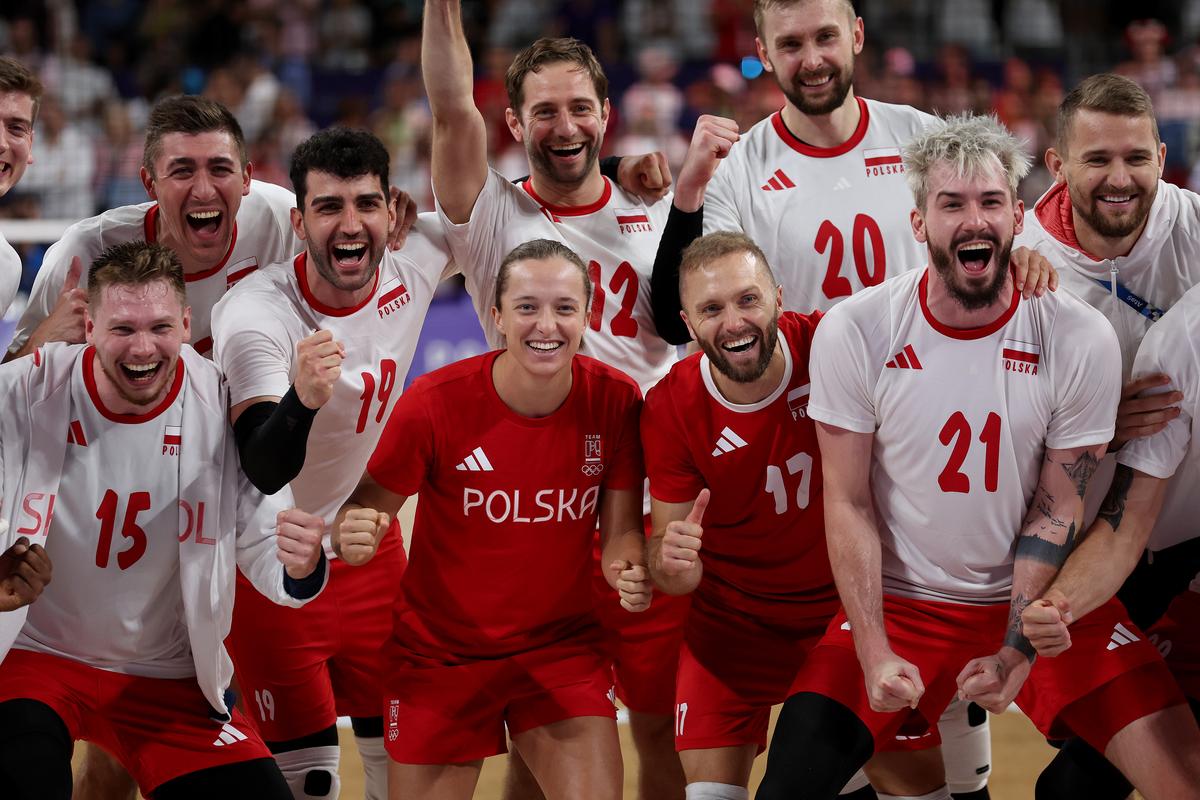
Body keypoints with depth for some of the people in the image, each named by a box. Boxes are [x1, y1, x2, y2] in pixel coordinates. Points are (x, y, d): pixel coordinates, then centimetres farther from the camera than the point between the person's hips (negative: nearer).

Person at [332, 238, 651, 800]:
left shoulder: (615, 400, -12)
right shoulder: (435, 402, -19)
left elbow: (620, 528, -3)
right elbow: (369, 501, -9)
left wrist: (630, 568, -26)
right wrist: (350, 533, -32)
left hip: (563, 646, 1)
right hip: (439, 652, -1)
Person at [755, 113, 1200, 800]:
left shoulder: (1082, 341, -10)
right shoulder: (855, 333, -11)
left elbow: (1056, 513, -7)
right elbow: (850, 504, -6)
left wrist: (1016, 654, -16)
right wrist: (874, 652, -14)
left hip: (1041, 598, 0)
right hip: (901, 600, 0)